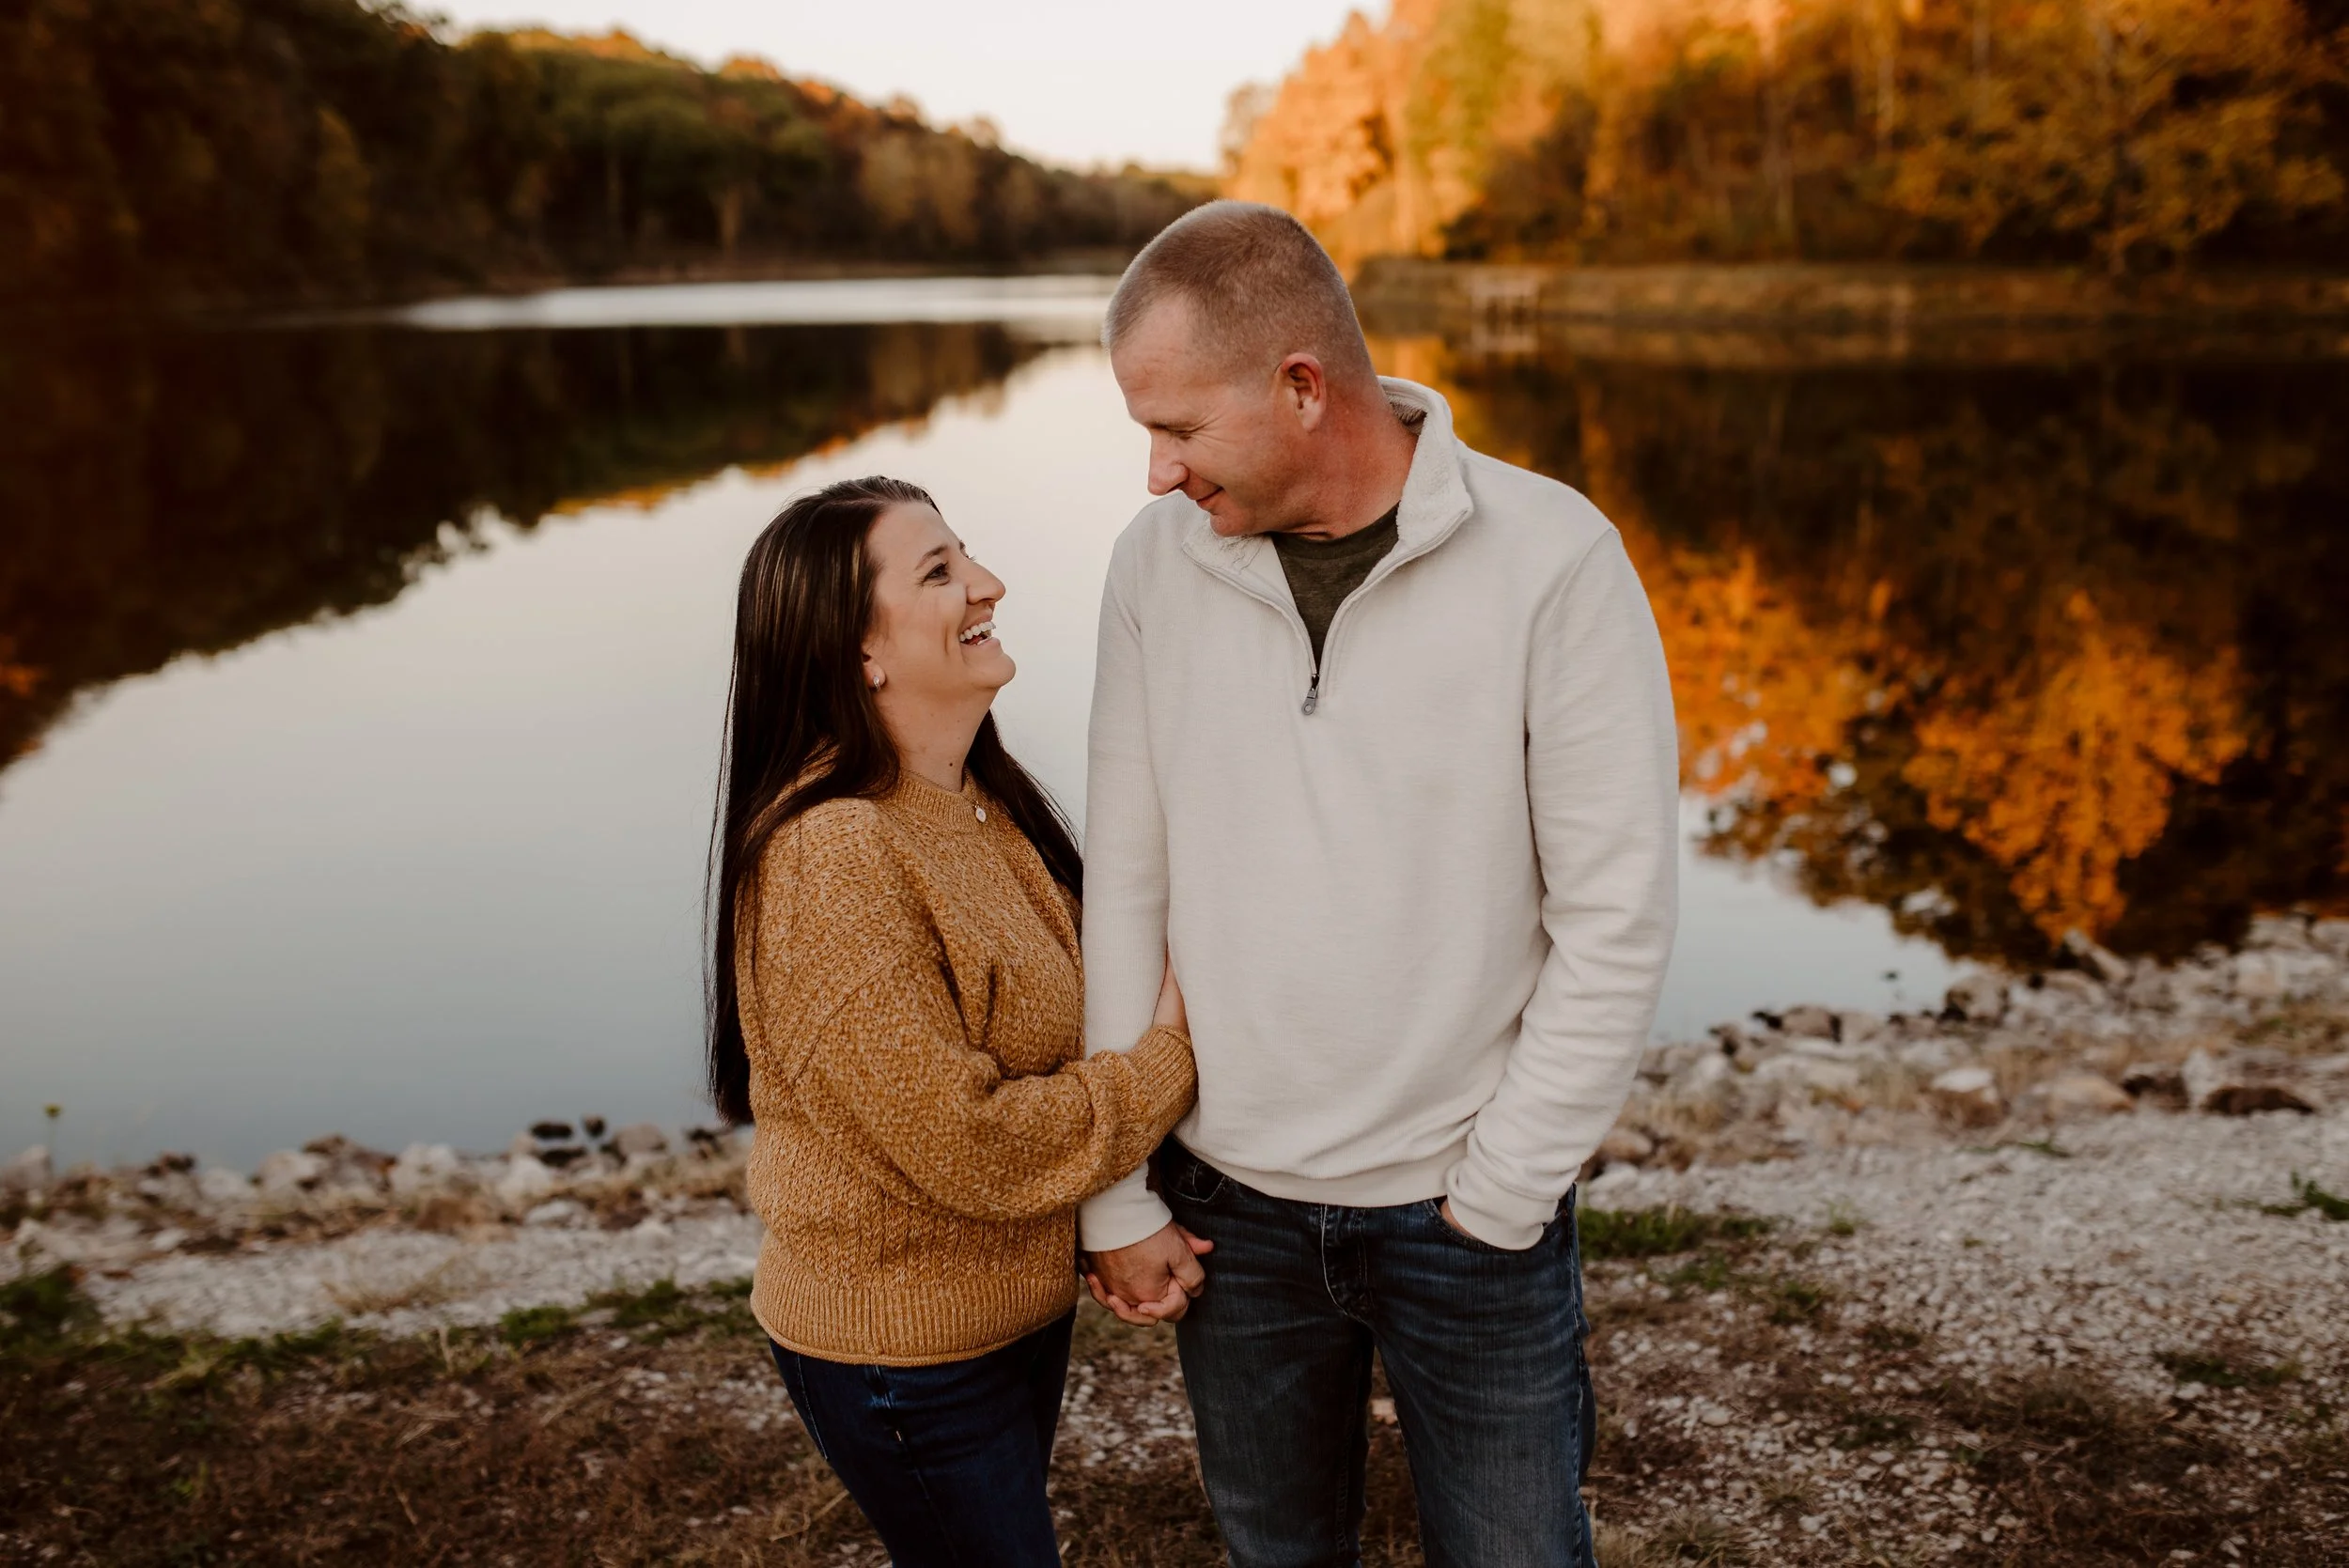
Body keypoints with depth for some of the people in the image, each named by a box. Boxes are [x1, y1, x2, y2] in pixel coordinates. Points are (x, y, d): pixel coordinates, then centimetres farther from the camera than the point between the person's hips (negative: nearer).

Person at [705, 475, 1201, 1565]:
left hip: (1018, 1304, 8)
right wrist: (1165, 1065, -15)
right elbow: (968, 1146, -27)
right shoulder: (831, 857, -28)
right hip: (903, 1355, -8)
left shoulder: (984, 797, 1)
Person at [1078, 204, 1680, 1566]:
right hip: (1229, 1200, 3)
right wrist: (1116, 1195, 0)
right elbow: (1126, 881, -1)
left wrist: (1497, 1200, -10)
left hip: (1470, 1205, -3)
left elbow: (1617, 922, -12)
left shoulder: (1552, 558, -15)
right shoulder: (1161, 558, -5)